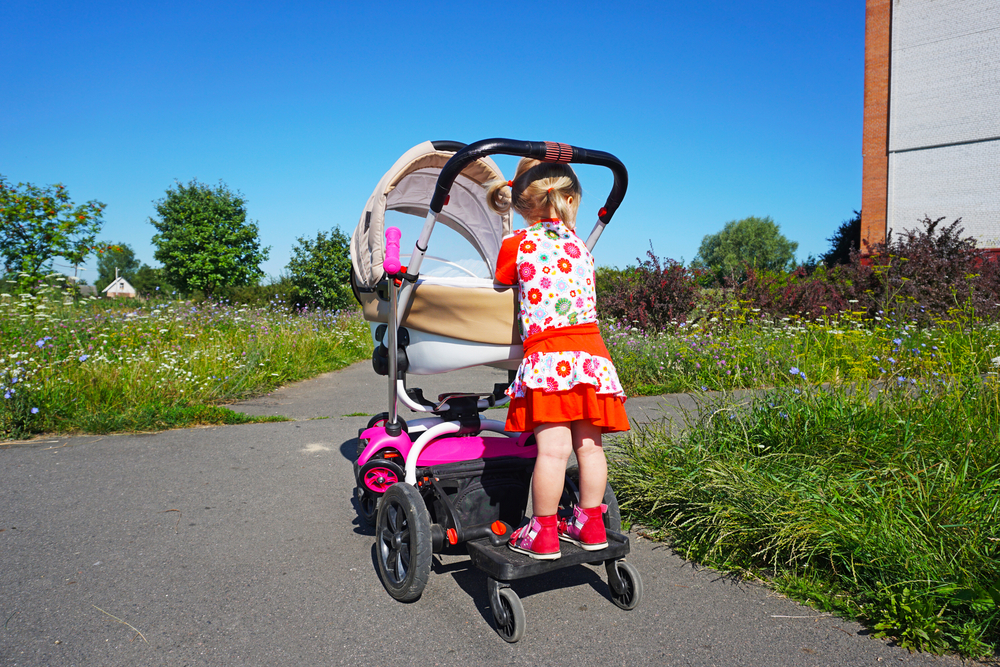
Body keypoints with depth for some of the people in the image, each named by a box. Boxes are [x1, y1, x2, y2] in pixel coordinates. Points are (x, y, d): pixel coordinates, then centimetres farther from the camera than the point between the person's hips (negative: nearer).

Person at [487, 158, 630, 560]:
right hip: (591, 352, 5)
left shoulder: (517, 246, 7)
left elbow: (500, 286, 20)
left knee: (552, 449, -5)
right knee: (589, 445, 10)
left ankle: (543, 533, 3)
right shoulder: (580, 248, 19)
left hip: (547, 356, -4)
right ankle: (590, 525, 20)